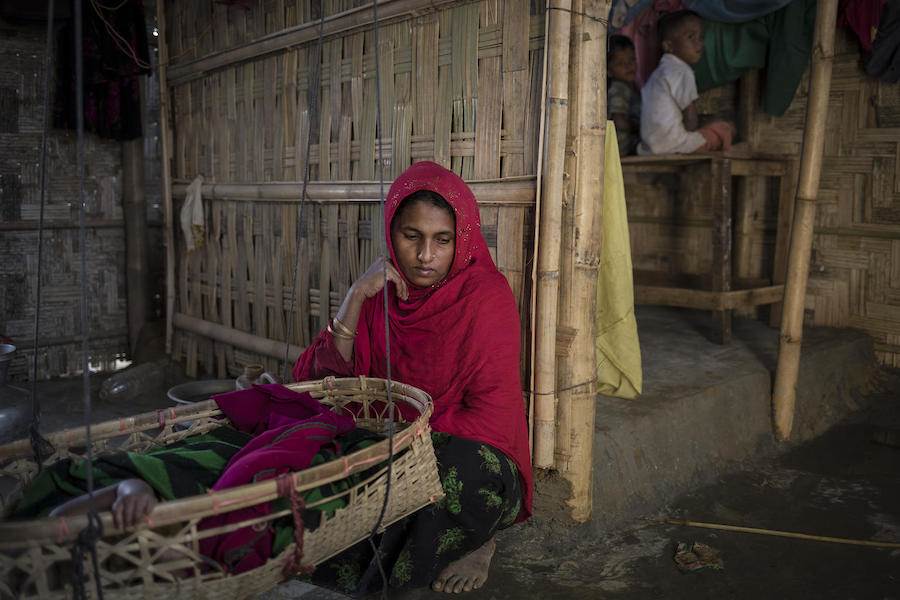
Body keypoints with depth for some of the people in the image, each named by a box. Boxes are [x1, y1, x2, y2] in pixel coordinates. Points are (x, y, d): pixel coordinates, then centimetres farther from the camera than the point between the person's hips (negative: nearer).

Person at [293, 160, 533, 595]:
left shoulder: (485, 296, -15)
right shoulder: (384, 289, 0)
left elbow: (491, 417, -17)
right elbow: (327, 378, -7)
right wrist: (356, 297, -18)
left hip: (467, 453, -3)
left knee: (460, 469, -36)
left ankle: (477, 541, -1)